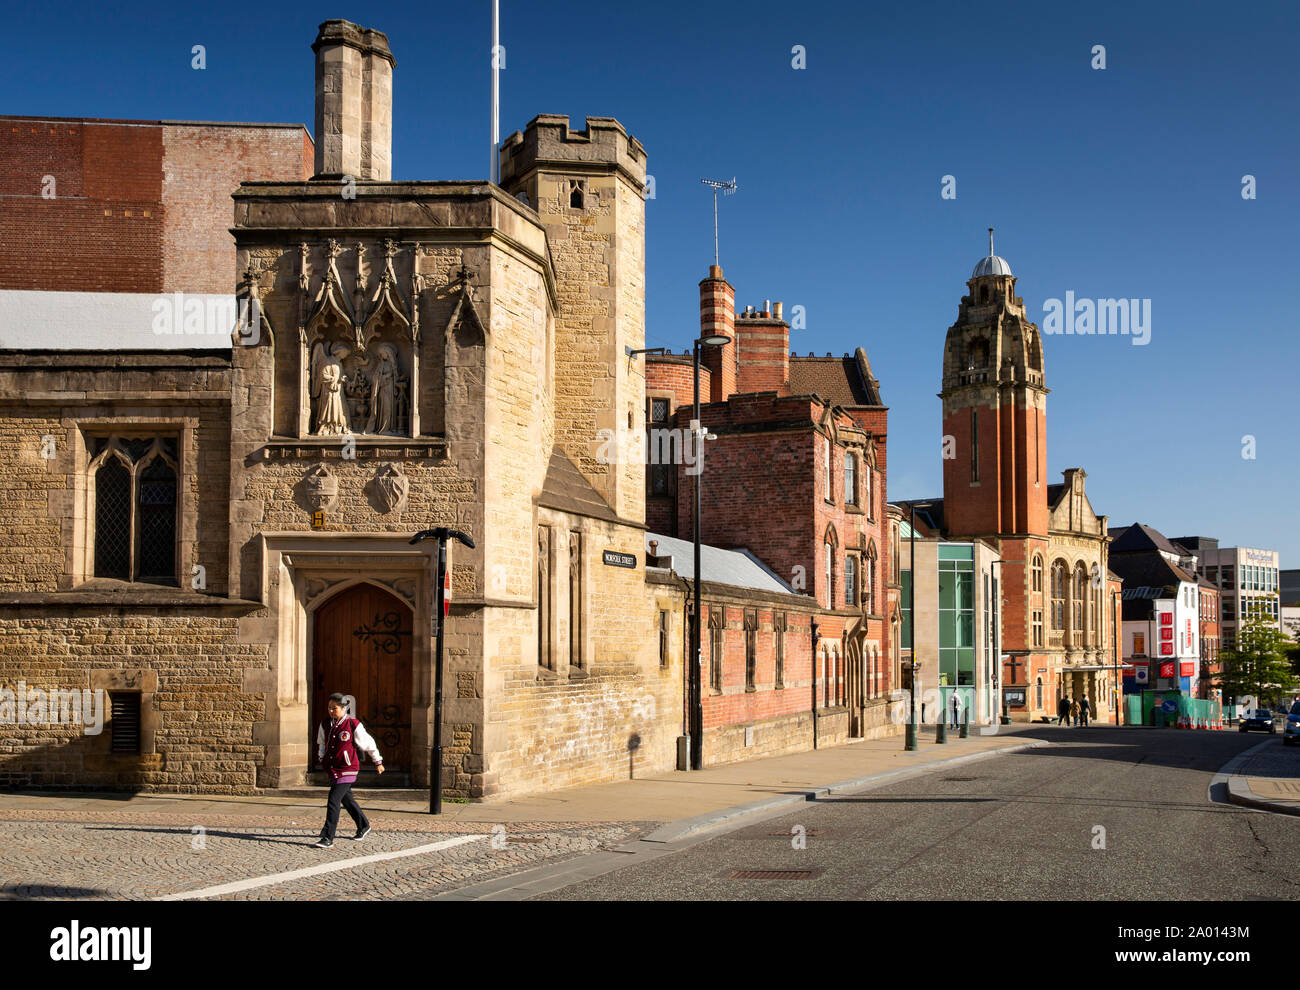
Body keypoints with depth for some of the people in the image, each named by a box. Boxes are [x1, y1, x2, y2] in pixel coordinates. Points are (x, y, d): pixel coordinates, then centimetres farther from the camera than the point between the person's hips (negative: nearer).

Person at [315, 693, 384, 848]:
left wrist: (378, 762, 7)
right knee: (346, 799, 19)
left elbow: (368, 744, -1)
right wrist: (321, 758, 17)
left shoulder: (353, 725, -12)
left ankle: (328, 838, -12)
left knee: (333, 801, -15)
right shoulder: (325, 724, 4)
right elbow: (321, 742, 25)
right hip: (332, 769, 7)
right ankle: (364, 827, 39)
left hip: (347, 769, -7)